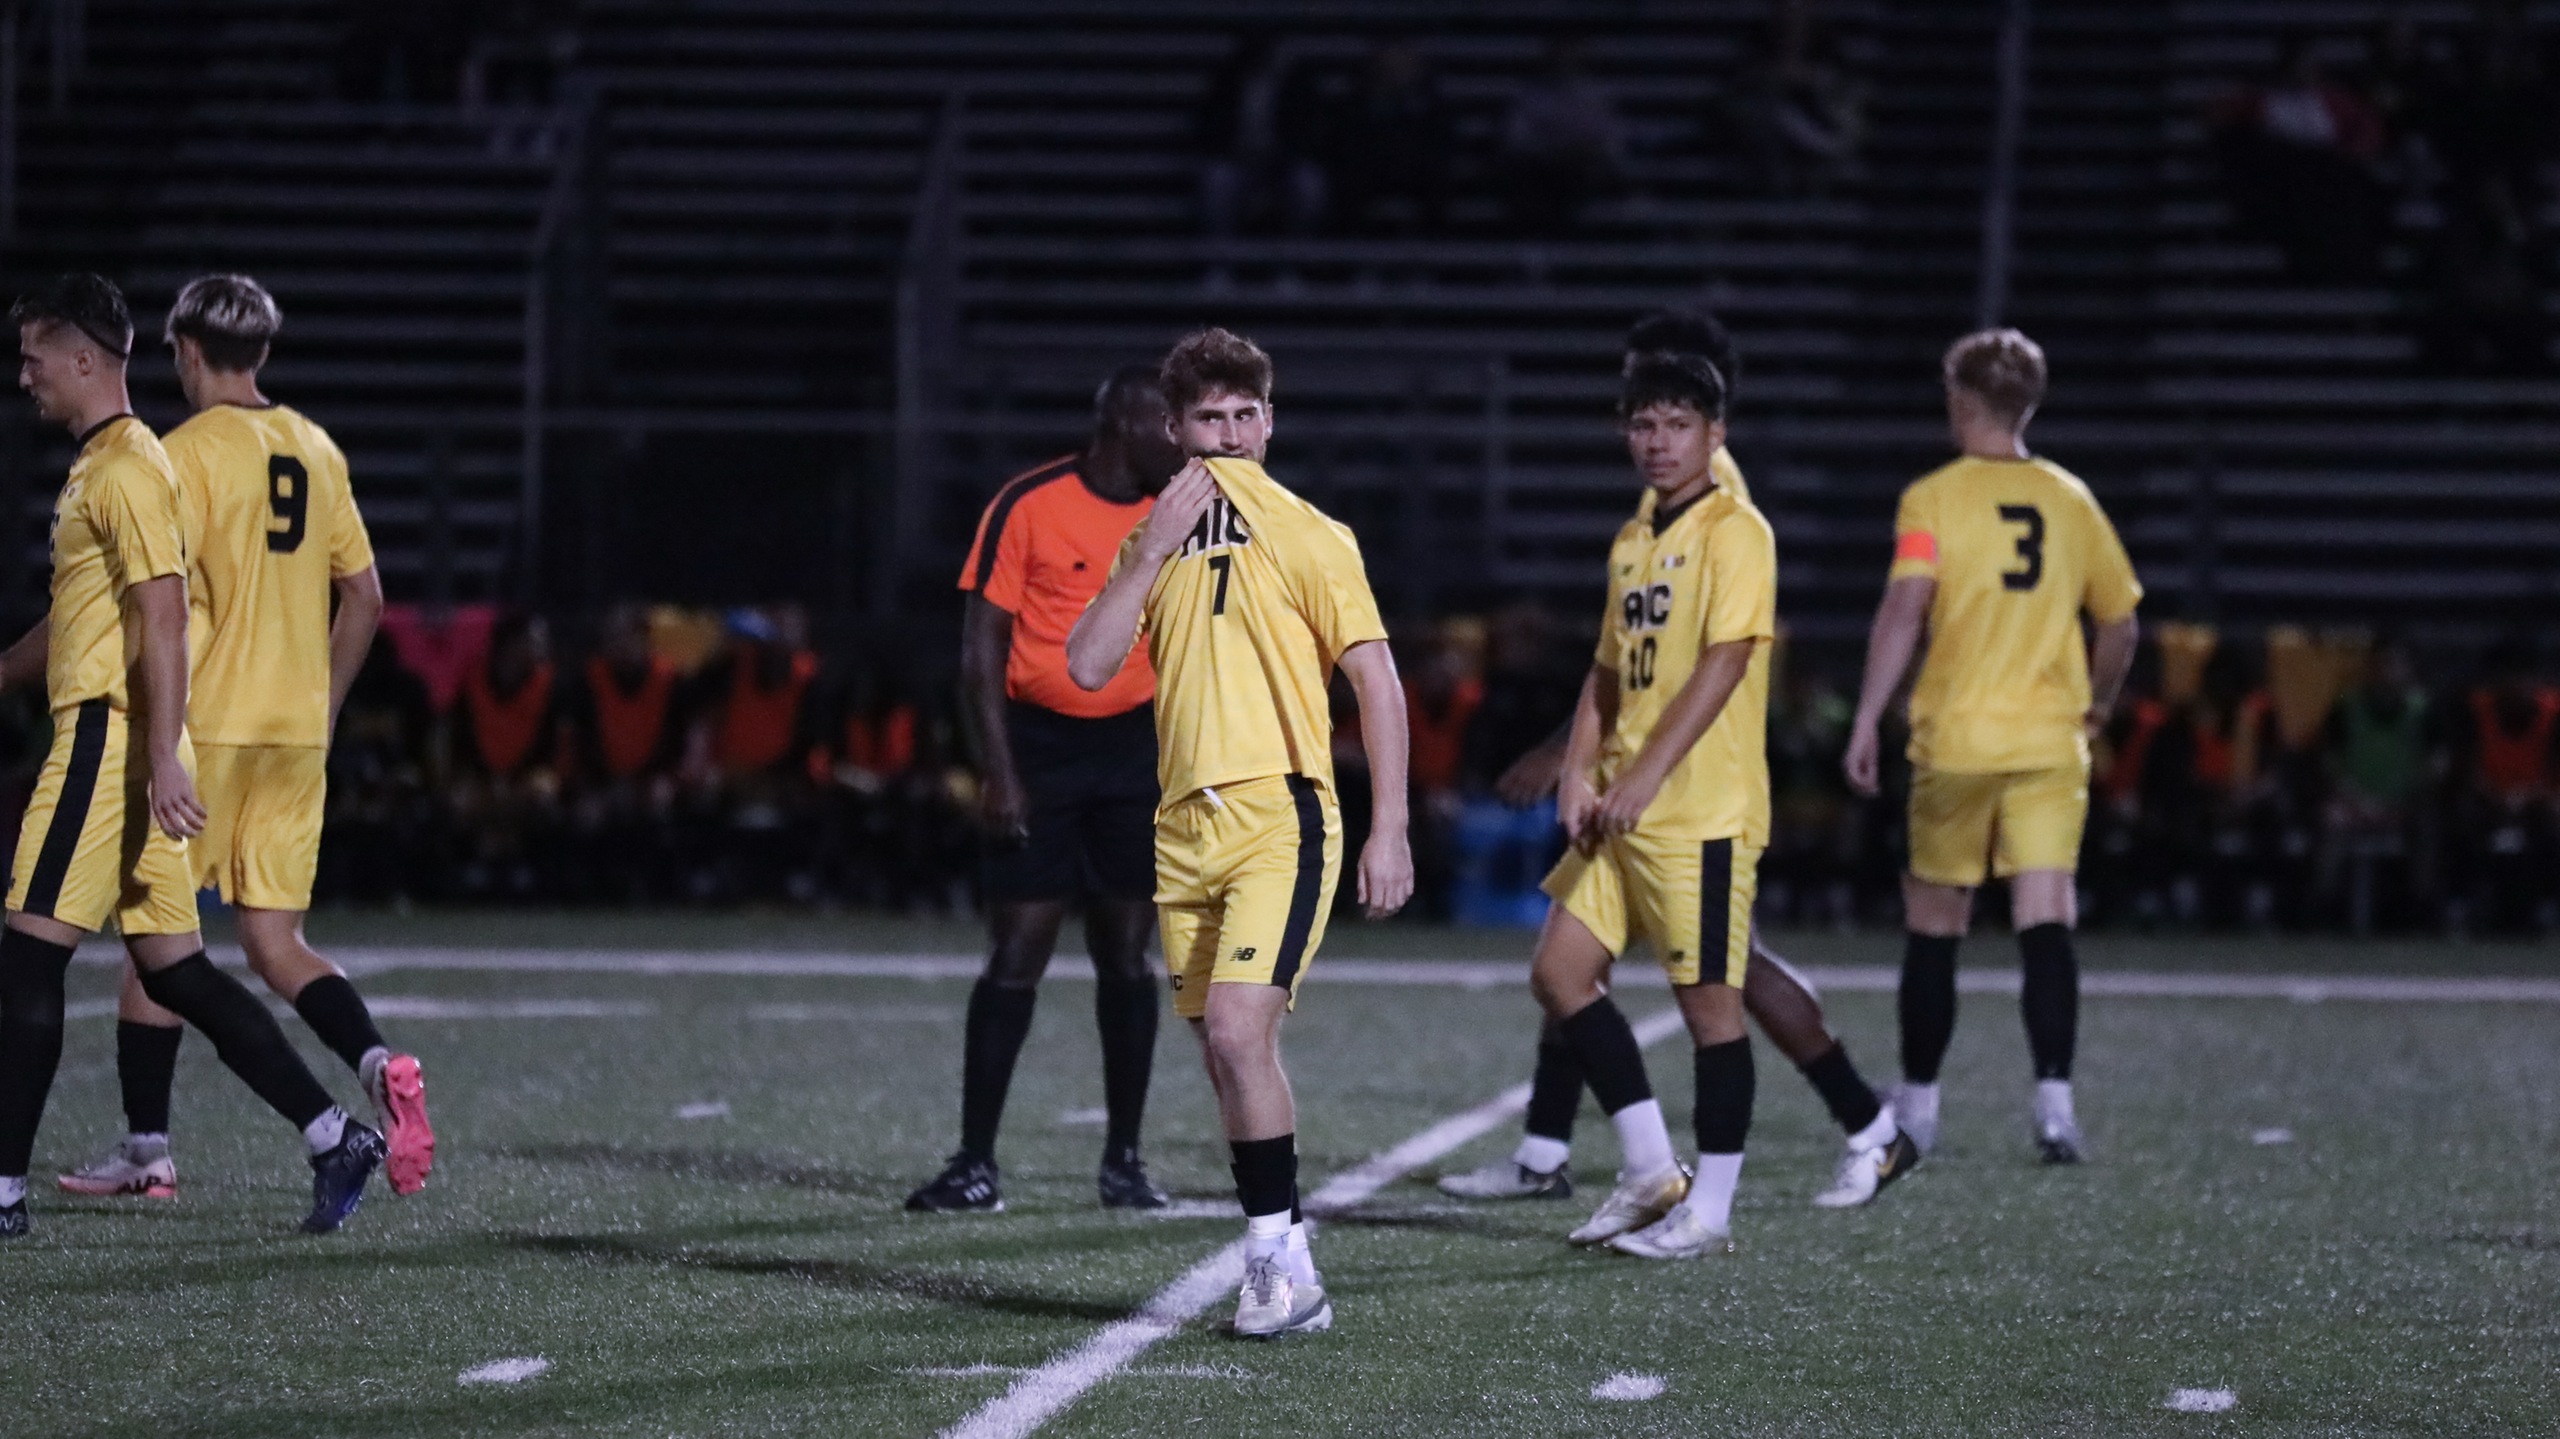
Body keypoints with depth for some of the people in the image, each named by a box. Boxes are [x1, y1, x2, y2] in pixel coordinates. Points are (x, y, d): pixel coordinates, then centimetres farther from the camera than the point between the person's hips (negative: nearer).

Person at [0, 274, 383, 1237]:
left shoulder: (127, 470, -12)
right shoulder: (96, 465, 19)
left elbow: (164, 618, -19)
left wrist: (162, 758, -24)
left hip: (109, 743, -10)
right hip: (105, 737, 10)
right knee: (173, 969, 8)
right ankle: (335, 1140, 7)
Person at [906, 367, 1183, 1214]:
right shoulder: (1028, 507, -9)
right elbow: (983, 645, -7)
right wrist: (1000, 772, -13)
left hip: (1134, 748, 4)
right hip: (1040, 743, -4)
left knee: (1126, 954, 5)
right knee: (1016, 954, -5)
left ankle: (1123, 1161, 12)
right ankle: (975, 1165, 0)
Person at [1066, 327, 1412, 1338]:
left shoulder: (1307, 535, -1)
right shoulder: (1154, 543, 14)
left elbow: (1378, 685, -1)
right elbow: (1088, 667, 2)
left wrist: (1389, 830, -7)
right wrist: (1153, 550, -7)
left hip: (1280, 817, -6)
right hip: (1185, 828, 6)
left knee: (1237, 1026, -20)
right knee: (1227, 1053, 7)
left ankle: (1279, 1258, -13)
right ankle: (1282, 1268, 15)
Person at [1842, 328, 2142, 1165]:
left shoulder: (1935, 498, -3)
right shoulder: (2071, 502, 8)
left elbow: (1904, 610, -14)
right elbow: (2120, 624, 16)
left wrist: (1866, 721, -13)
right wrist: (2097, 705, 32)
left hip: (1955, 742, -2)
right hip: (2050, 745, 2)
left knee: (1933, 927, 11)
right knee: (2046, 924, -5)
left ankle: (1917, 1103, 21)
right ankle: (2054, 1102, -18)